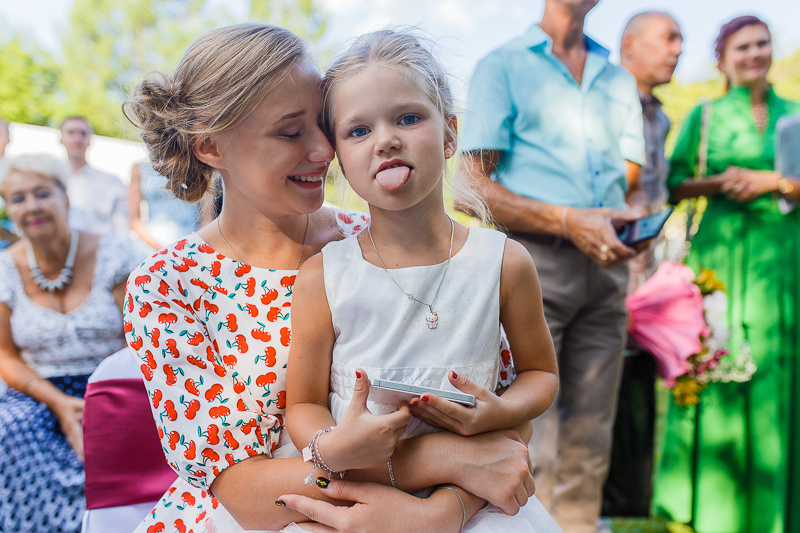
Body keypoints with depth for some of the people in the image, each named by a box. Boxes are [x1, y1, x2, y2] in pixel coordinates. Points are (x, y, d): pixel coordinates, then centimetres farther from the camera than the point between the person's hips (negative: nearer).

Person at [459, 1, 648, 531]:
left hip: (605, 265, 6)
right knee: (531, 443, -8)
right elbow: (473, 188, -5)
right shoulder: (503, 66, 5)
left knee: (590, 441, 8)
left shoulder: (620, 81, 22)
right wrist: (568, 221, -15)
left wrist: (635, 217, -3)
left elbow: (632, 186, 21)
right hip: (532, 263, -5)